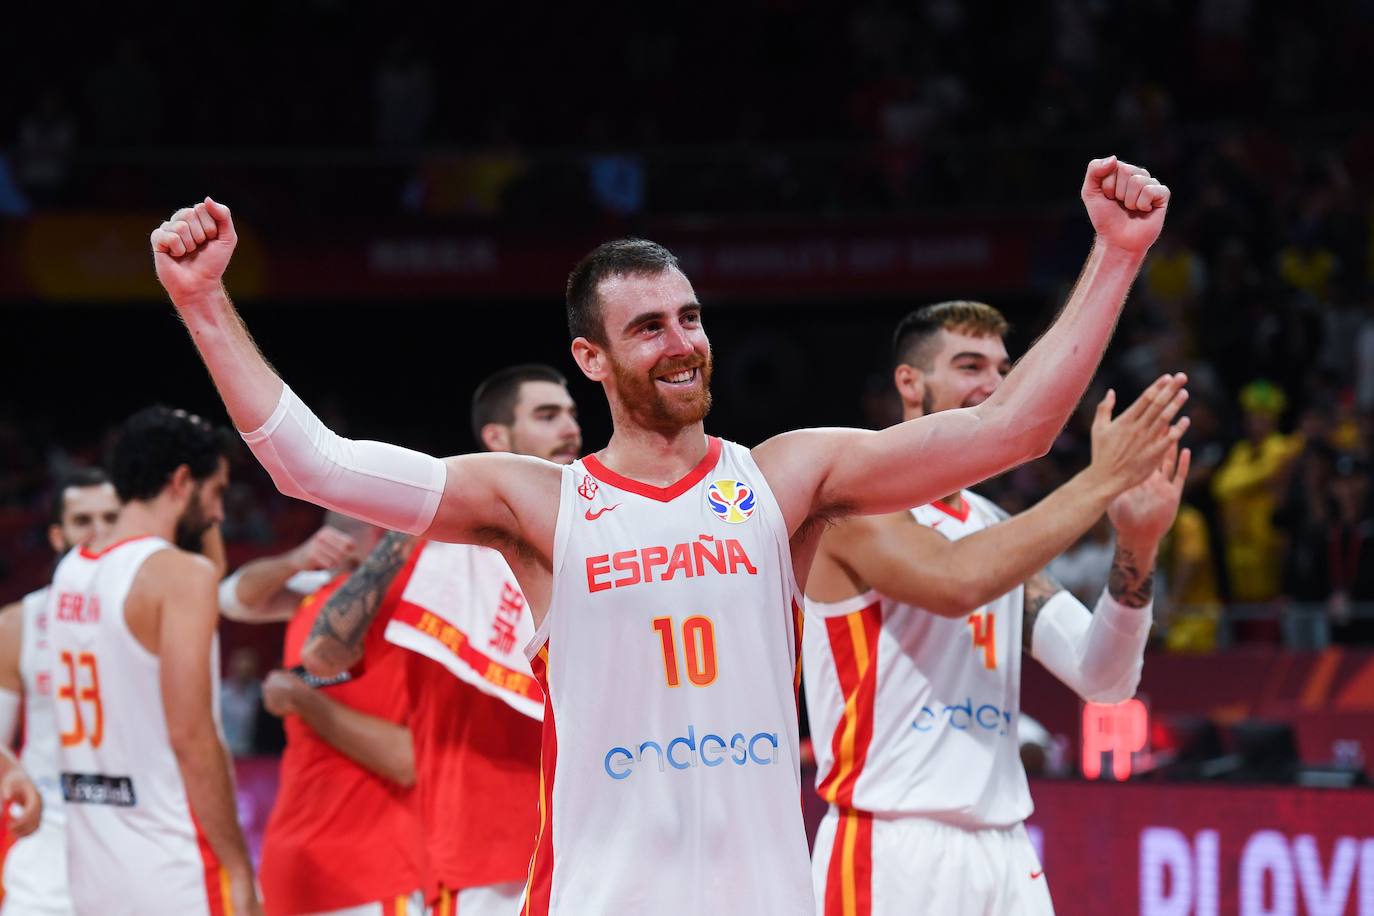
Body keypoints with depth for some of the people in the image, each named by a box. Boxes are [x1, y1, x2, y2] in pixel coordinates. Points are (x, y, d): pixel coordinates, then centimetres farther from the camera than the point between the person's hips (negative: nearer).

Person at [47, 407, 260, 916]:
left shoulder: (69, 573, 12)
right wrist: (238, 870, -11)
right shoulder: (180, 573, -11)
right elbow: (190, 736, -16)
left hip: (90, 872, 8)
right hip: (172, 872, -8)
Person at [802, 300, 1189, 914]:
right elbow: (956, 581, -25)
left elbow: (1103, 678, 8)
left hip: (1005, 856, 7)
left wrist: (1136, 550, -8)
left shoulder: (996, 528, 16)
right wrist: (1101, 480, -22)